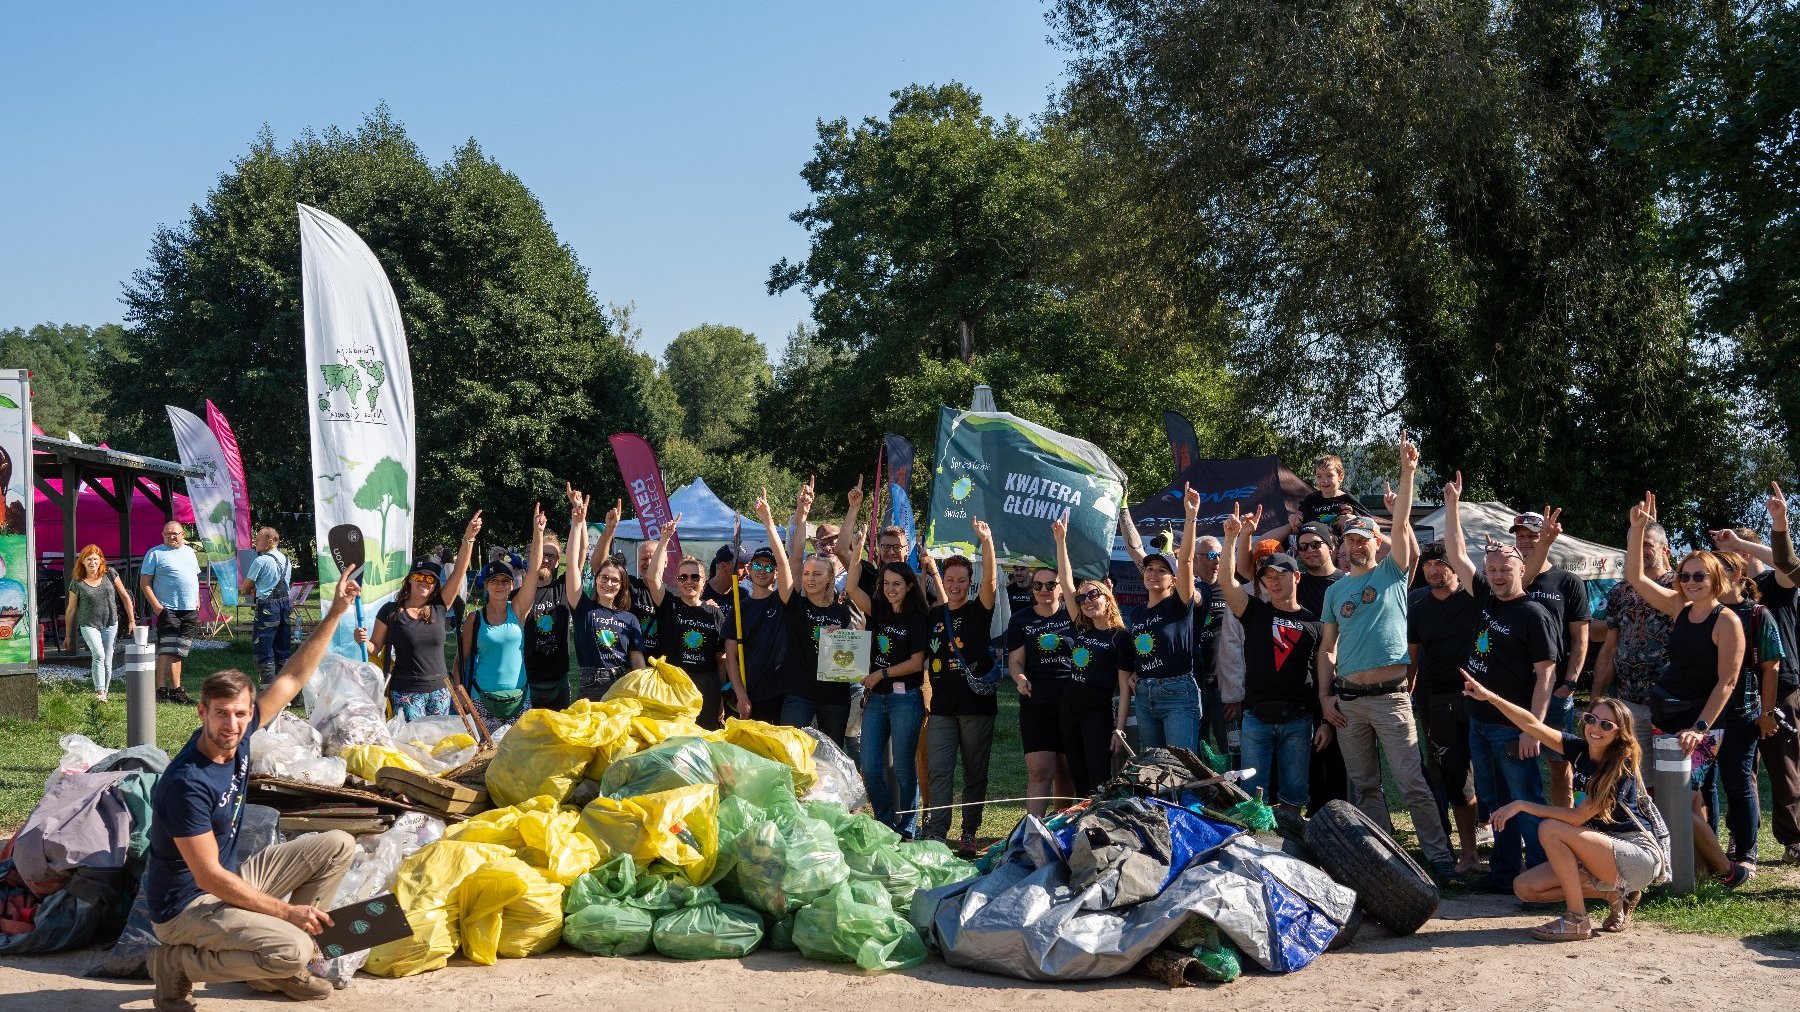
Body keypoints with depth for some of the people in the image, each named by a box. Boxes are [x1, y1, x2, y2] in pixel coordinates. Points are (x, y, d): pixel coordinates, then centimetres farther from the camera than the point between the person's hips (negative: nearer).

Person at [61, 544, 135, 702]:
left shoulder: (110, 575, 0)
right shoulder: (77, 583, -3)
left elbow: (125, 597, 6)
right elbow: (71, 610, 5)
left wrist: (132, 620, 3)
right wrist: (68, 636, 8)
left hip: (110, 624, 3)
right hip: (89, 625, -2)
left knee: (107, 661, 6)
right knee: (98, 655, -23)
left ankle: (104, 693, 17)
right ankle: (99, 692, -24)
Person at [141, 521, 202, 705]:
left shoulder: (189, 552, 18)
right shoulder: (155, 553, -1)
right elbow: (144, 583, -5)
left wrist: (197, 601, 14)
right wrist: (155, 605, -14)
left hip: (190, 610, 6)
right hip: (168, 610, -6)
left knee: (178, 652, 10)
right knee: (167, 651, -12)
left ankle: (176, 690, 15)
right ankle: (161, 690, -11)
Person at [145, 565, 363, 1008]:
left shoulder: (239, 735, -6)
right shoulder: (187, 784, -28)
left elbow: (292, 677, 3)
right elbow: (209, 877, -26)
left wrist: (335, 613, -3)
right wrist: (287, 911, -22)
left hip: (229, 879, 9)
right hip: (186, 905, -9)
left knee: (337, 846, 4)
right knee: (291, 948, -28)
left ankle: (276, 967, 8)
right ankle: (177, 962, -4)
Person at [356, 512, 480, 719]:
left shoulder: (440, 607, 3)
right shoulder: (391, 611, -2)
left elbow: (459, 571, -4)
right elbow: (376, 648, 4)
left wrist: (468, 538, -14)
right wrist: (363, 640, -19)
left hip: (439, 691, 3)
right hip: (406, 693, -3)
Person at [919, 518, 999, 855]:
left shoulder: (978, 610, -1)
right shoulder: (934, 615, 10)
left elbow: (990, 581, -17)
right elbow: (922, 655, 24)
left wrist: (986, 541, -28)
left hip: (977, 705, -2)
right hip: (942, 707, 3)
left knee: (975, 774, 5)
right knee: (939, 773, -5)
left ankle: (969, 834, 12)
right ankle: (935, 834, -6)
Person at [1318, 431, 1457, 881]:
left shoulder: (1393, 574, 5)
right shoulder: (1335, 590, 14)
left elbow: (1402, 525, -8)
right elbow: (1327, 648, 13)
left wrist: (1407, 473, -15)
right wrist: (1325, 695, 3)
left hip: (1390, 695, -4)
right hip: (1347, 700, 4)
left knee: (1414, 783, -7)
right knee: (1364, 787, 9)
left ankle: (1439, 855, -2)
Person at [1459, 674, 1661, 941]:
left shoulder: (1623, 768, -19)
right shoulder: (1580, 749, -1)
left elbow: (1577, 817, -23)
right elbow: (1533, 724, -10)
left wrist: (1523, 805, -20)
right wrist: (1490, 697, -22)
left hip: (1639, 856, -8)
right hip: (1602, 854, 8)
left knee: (1550, 830, -25)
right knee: (1525, 887, -4)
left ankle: (1576, 921, -17)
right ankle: (1614, 894, 9)